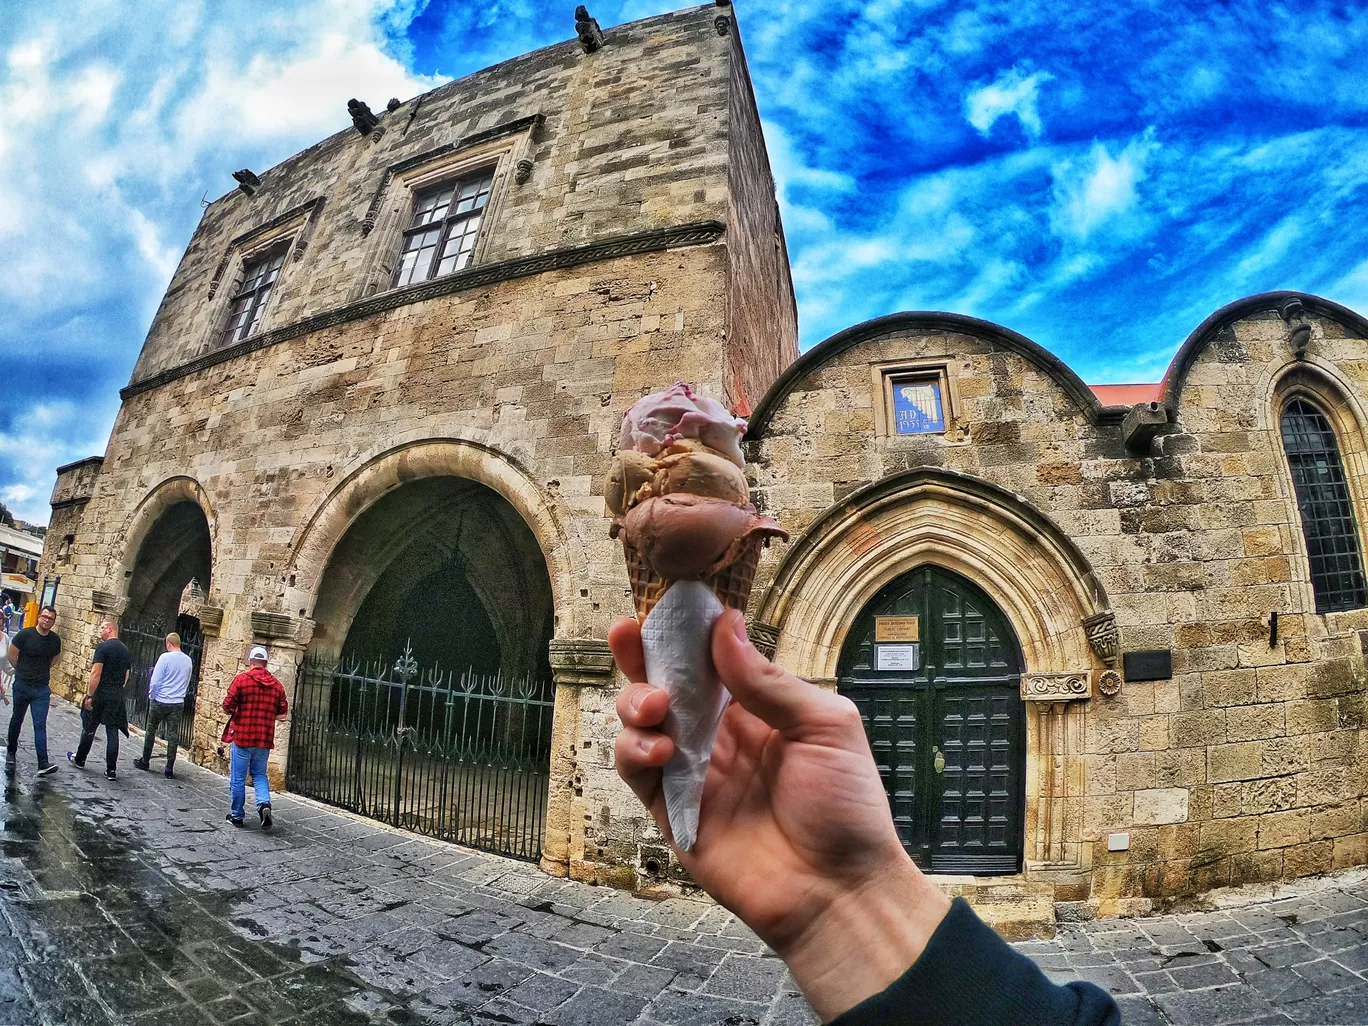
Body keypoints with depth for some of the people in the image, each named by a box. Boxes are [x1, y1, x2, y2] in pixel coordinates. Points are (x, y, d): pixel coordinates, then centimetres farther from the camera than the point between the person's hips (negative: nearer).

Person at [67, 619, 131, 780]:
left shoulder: (103, 647, -11)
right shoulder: (126, 650, 10)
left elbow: (96, 673, -17)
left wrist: (89, 696, -14)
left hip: (100, 694, -5)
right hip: (118, 697, 5)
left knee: (89, 728, 14)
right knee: (113, 732, 6)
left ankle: (79, 760, 32)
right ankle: (111, 770, 5)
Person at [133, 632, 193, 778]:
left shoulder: (165, 657, -12)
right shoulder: (188, 661, 2)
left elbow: (155, 681, -10)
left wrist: (151, 696, 4)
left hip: (160, 701, -3)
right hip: (178, 703, 3)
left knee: (151, 731, 17)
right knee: (173, 735, 5)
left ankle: (145, 761, 28)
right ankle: (169, 769, 7)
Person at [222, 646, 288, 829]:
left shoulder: (241, 679, -8)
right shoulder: (276, 684, 3)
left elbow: (227, 706, -10)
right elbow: (283, 712, 5)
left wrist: (233, 712, 12)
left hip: (242, 736, -3)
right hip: (265, 739, 3)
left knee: (238, 778, 10)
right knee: (260, 774, 16)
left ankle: (237, 815, 19)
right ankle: (264, 804, -6)